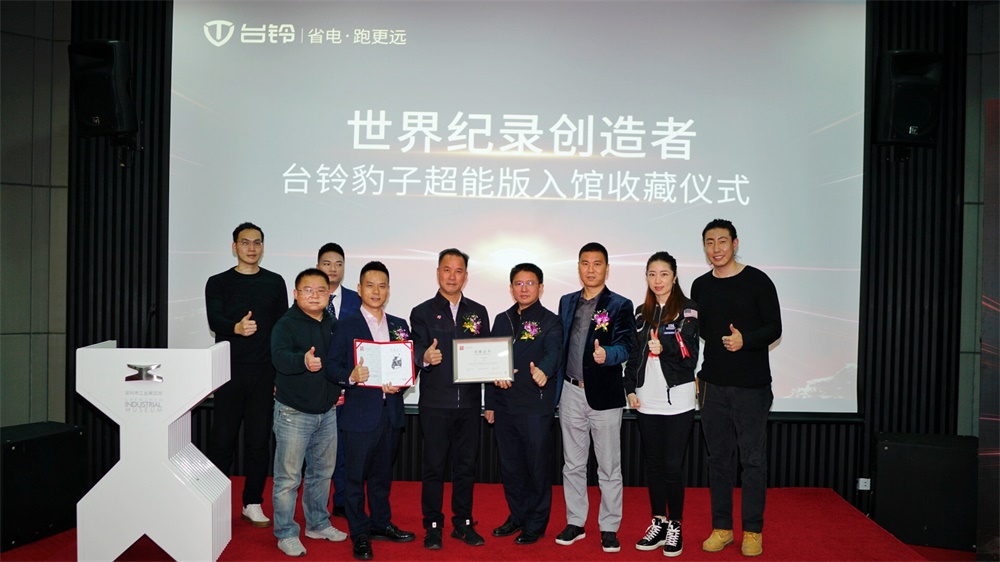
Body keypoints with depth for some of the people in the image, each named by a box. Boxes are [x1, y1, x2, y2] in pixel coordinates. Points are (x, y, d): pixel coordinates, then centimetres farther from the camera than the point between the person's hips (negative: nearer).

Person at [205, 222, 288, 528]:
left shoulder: (274, 282, 9)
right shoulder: (218, 283, 6)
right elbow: (214, 321, -9)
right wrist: (236, 327, -32)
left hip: (264, 372, 1)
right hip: (229, 370, -1)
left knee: (259, 440, 5)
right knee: (222, 439, 3)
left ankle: (252, 503, 17)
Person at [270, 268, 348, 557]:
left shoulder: (333, 324, 6)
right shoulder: (286, 324, -13)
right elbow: (279, 357, -32)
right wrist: (303, 360, -50)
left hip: (327, 411, 6)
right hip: (294, 413, -6)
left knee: (322, 472, 18)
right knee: (288, 477, 2)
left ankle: (318, 523, 35)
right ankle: (286, 533, 17)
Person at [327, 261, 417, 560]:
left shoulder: (399, 325, 10)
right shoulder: (346, 325, -2)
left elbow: (410, 365, 9)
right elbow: (333, 366, -7)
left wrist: (400, 383, -10)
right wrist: (351, 376, -26)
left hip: (391, 411, 4)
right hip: (359, 412, -4)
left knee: (382, 473, 18)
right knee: (356, 475, 5)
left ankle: (381, 523, 34)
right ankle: (360, 534, 19)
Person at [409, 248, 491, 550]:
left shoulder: (478, 312, 10)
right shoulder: (422, 312, 2)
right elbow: (417, 353, -6)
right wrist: (425, 357, -28)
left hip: (469, 402, 3)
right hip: (435, 403, -2)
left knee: (466, 465, 11)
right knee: (434, 466, 5)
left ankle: (463, 523, 24)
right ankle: (433, 526, 18)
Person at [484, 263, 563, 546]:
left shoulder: (549, 321, -5)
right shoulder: (502, 320, 11)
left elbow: (553, 352, -23)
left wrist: (544, 370, -45)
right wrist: (490, 403, 13)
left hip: (536, 406, -5)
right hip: (505, 406, 5)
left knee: (537, 466, 4)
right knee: (509, 466, 14)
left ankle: (536, 524, 20)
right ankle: (517, 516, 32)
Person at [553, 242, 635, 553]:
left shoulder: (620, 305, -4)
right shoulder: (567, 302, 10)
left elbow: (625, 346, -15)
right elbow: (560, 344, 13)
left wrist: (606, 354, -36)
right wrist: (556, 383, 6)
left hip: (604, 395, -4)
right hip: (571, 392, 4)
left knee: (609, 467, 6)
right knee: (573, 464, 13)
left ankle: (609, 528, 19)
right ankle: (575, 523, 27)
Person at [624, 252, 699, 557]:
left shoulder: (688, 310, -3)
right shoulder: (642, 313, 11)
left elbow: (690, 356, -9)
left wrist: (664, 347, -26)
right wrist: (630, 389, 5)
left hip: (677, 398, -4)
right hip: (646, 399, 5)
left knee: (673, 466, -1)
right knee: (653, 463, 11)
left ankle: (675, 527, 15)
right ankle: (659, 523, 24)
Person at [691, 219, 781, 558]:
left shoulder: (757, 281, -3)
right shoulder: (700, 287, 9)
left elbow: (774, 328, -5)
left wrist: (745, 340, -23)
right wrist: (693, 375, 7)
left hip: (751, 386, -3)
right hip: (712, 385, 4)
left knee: (753, 459, 3)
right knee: (719, 457, 9)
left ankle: (753, 531, 16)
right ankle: (721, 528, 20)